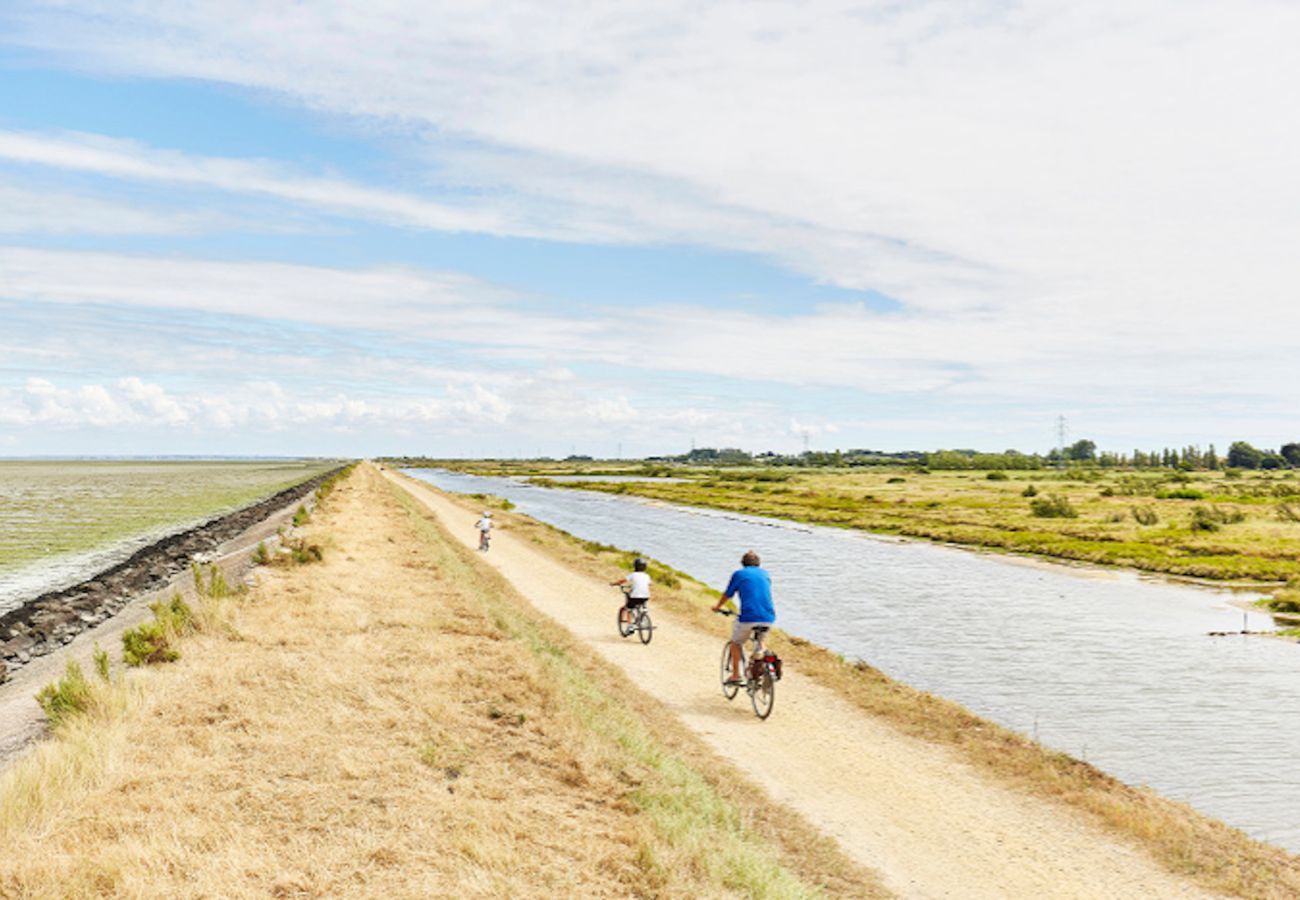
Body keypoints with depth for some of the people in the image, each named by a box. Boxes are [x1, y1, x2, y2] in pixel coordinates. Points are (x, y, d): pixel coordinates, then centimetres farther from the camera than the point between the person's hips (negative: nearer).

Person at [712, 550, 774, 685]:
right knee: (760, 640, 31)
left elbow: (727, 595, 17)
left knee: (736, 643, 19)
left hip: (748, 617, -3)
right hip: (768, 617, 3)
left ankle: (736, 675, 18)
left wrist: (717, 606, 36)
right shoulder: (765, 573, 20)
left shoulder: (739, 574, 9)